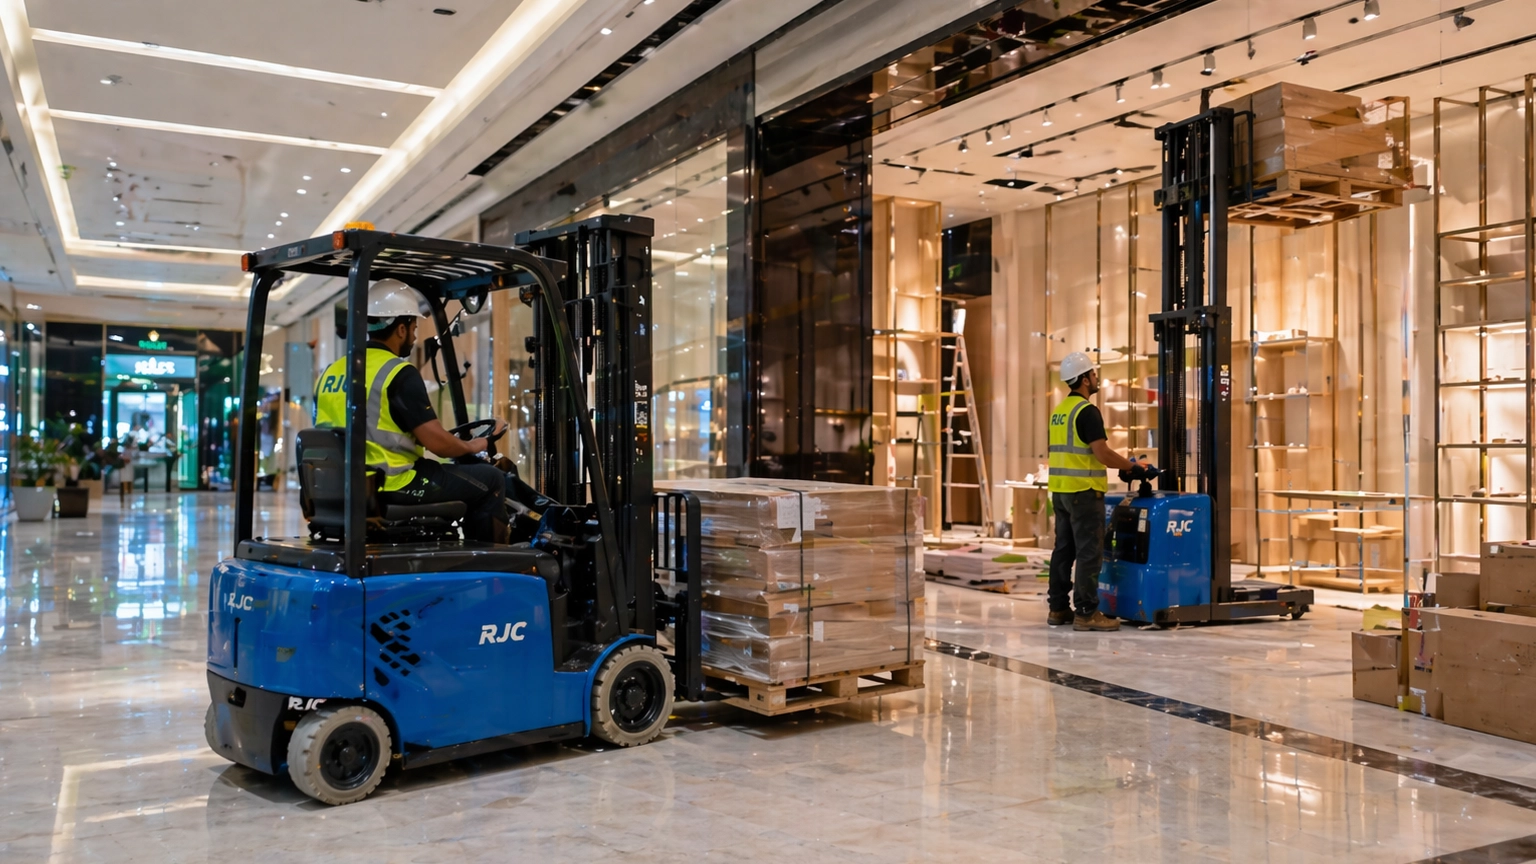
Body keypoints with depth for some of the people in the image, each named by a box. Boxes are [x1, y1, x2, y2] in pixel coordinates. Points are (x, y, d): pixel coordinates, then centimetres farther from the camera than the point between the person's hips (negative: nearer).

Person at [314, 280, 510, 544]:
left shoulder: (330, 372, 9)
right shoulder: (400, 374, -15)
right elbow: (436, 441, -19)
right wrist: (472, 446, 2)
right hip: (393, 486, -9)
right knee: (491, 480, 5)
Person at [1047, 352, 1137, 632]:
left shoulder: (1059, 411, 14)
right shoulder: (1087, 411, -13)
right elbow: (1102, 453, -19)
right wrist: (1134, 466, -6)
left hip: (1060, 490, 9)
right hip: (1084, 491, -9)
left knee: (1064, 549, 11)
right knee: (1089, 553, -6)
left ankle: (1058, 609, 15)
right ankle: (1086, 613, -5)